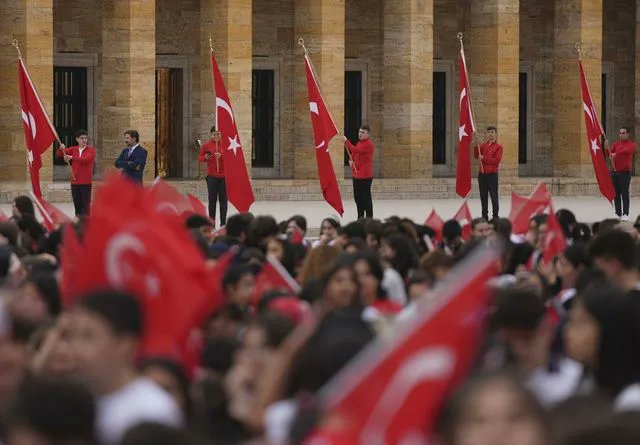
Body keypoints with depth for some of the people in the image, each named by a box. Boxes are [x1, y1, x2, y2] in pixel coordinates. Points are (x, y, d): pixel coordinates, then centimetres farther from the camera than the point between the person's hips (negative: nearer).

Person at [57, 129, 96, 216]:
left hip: (86, 182, -4)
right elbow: (60, 155, 8)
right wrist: (61, 149, -13)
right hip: (75, 182, 4)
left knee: (86, 205, -5)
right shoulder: (73, 149, 9)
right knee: (77, 205, 9)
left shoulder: (91, 150, -2)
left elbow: (85, 159, -20)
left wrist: (71, 157, -21)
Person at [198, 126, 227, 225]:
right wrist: (205, 157, -13)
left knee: (223, 200, 3)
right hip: (212, 176, 0)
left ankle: (223, 223, 8)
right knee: (212, 200, 0)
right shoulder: (206, 145, 3)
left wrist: (221, 156, -17)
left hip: (224, 176, 0)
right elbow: (200, 157, 8)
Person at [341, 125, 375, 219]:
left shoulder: (368, 144, -14)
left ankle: (369, 217, 1)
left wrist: (346, 141, -28)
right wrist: (351, 160, 5)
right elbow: (354, 153, 27)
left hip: (365, 176, -9)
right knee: (357, 197, 12)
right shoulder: (359, 143, 15)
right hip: (356, 175, 9)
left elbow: (356, 150, -26)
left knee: (366, 197, -5)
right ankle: (360, 217, 20)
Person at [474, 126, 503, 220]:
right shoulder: (483, 145, 12)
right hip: (482, 174, 5)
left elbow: (497, 160, -14)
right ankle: (484, 216, 16)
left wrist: (484, 158, -15)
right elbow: (477, 156, 4)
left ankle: (495, 216, -1)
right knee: (483, 196, 9)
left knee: (494, 196, -4)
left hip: (492, 174, -5)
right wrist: (476, 146, -8)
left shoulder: (498, 147, -4)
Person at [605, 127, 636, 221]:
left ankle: (625, 214, -5)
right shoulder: (616, 144, 13)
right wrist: (606, 147, -19)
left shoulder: (631, 144, -2)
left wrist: (616, 154, -36)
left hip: (625, 172, -5)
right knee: (616, 193, 6)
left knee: (625, 193, -6)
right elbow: (609, 154, 1)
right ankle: (618, 214, 12)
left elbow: (627, 150, -23)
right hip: (615, 172, 5)